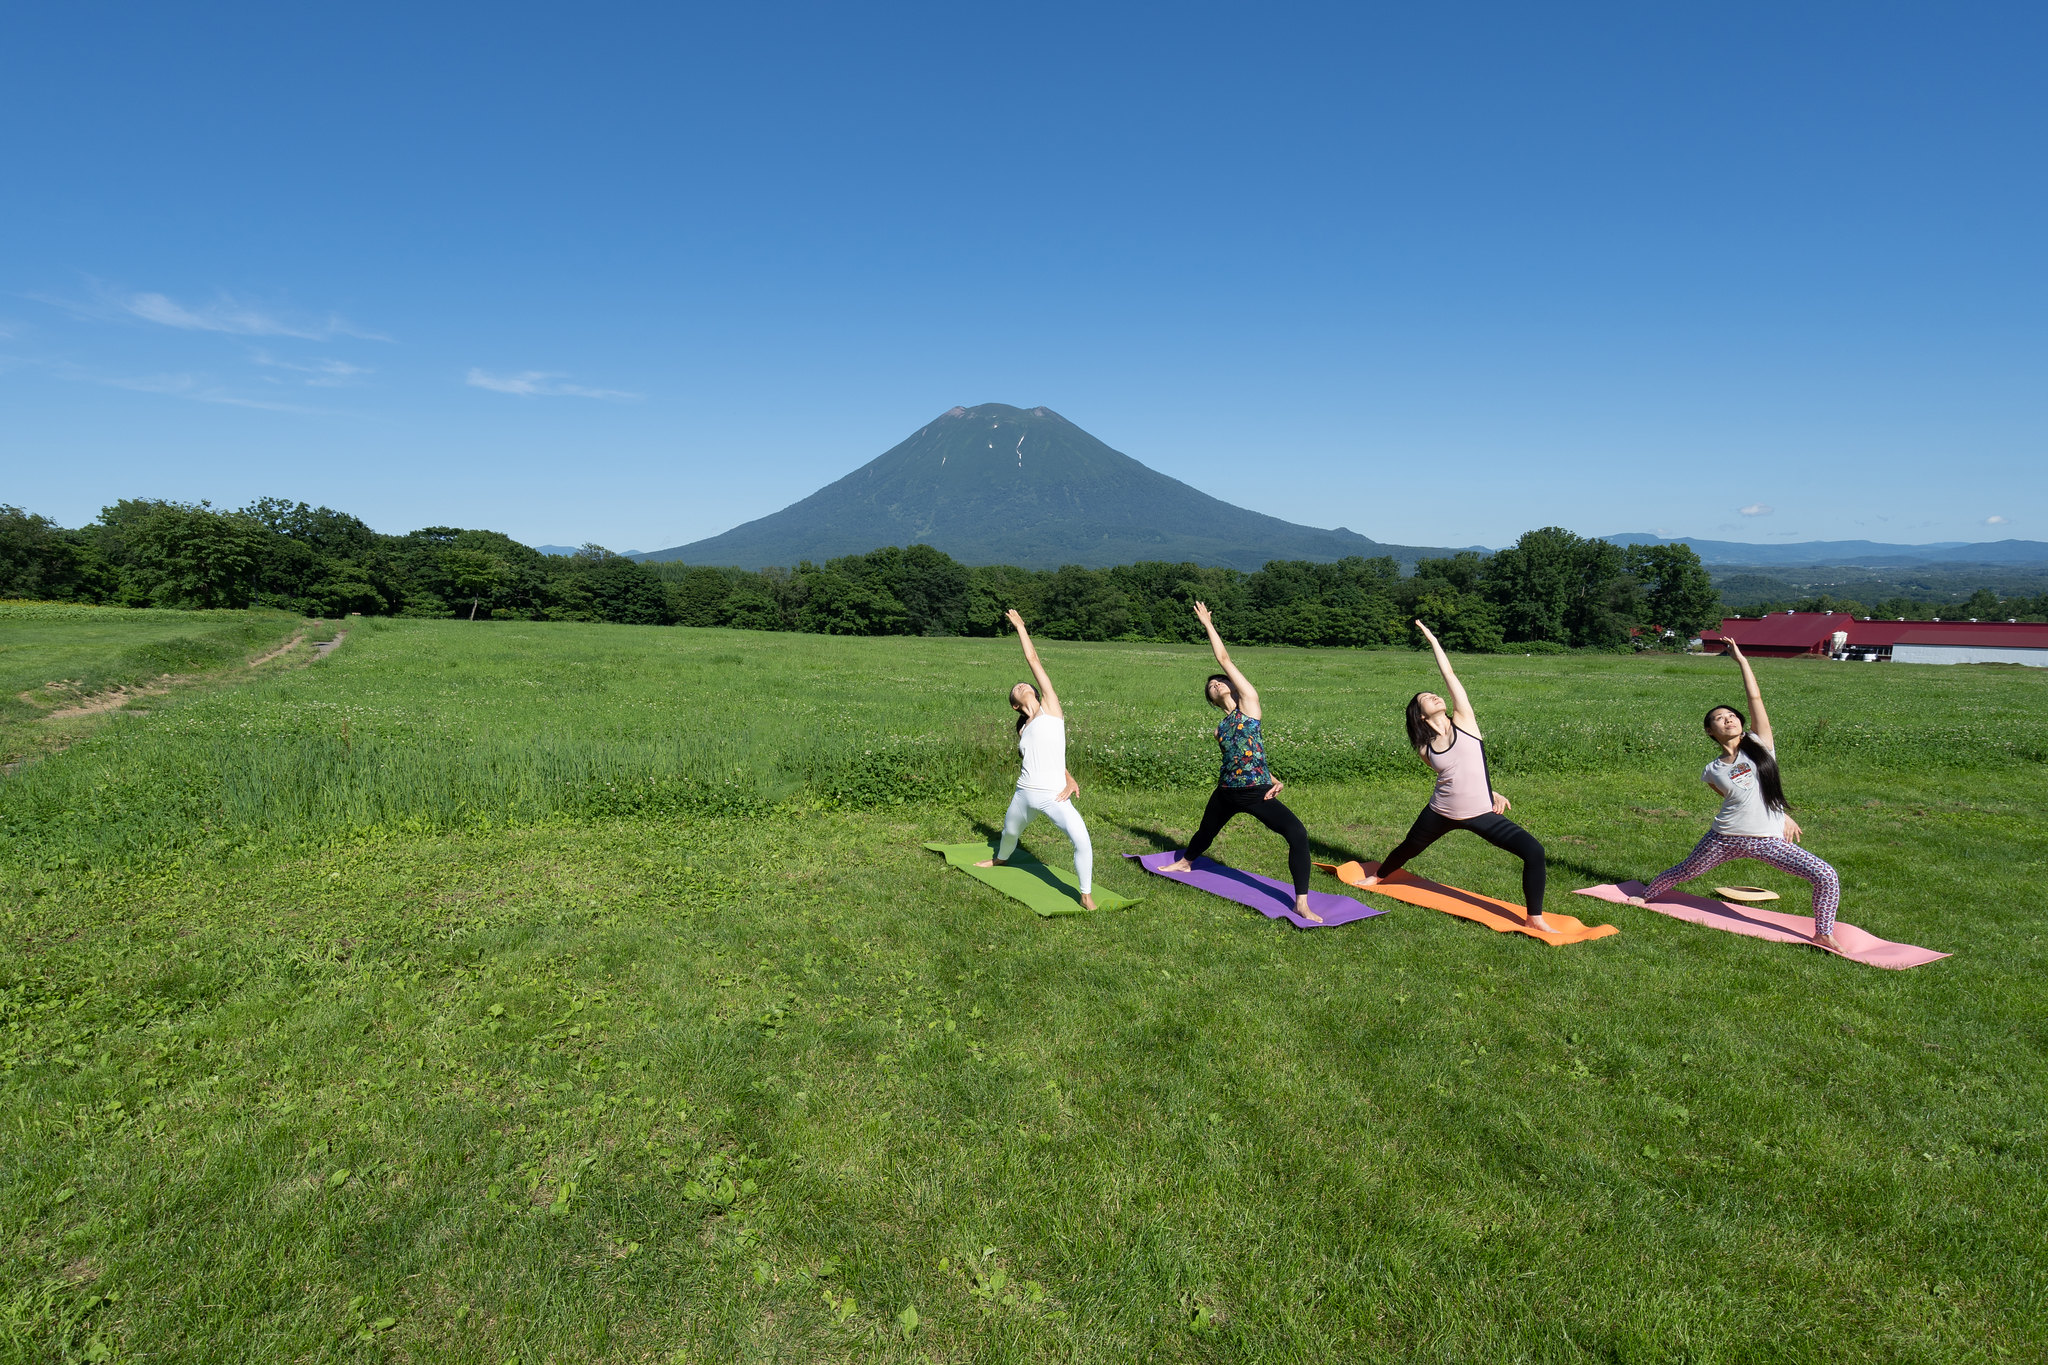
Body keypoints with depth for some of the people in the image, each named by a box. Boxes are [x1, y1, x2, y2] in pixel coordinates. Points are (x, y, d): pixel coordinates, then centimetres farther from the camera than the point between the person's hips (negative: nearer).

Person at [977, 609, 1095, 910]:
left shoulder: (1050, 707, 2)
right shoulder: (1024, 730, 13)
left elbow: (1033, 660, 2)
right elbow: (1043, 759, 13)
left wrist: (1020, 626, 12)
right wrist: (1070, 780, -3)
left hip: (1054, 796, -6)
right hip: (1025, 793, 6)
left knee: (1082, 840, -26)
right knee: (1009, 834, 28)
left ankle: (1086, 895, -6)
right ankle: (1000, 860, 63)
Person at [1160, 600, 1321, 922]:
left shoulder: (1249, 700, -1)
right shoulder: (1220, 728, 12)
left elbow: (1224, 659, -2)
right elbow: (1242, 754, 13)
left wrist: (1208, 625, 7)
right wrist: (1275, 780, -1)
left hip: (1257, 793, -6)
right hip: (1227, 792, 6)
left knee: (1298, 834, -25)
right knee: (1206, 832, 27)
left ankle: (1302, 904, -18)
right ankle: (1185, 862, 60)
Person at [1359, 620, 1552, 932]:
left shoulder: (1463, 720, -4)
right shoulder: (1424, 749, -1)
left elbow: (1449, 674, -6)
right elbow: (1454, 774, 13)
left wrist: (1431, 639, 1)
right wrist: (1488, 791, 6)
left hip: (1482, 814, -2)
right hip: (1442, 812, 2)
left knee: (1533, 851, -18)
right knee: (1408, 848, 24)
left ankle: (1535, 919, -3)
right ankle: (1378, 877, 57)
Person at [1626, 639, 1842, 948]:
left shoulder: (1759, 744, -1)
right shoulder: (1712, 772, 0)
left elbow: (1755, 697, -6)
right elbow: (1736, 799, 15)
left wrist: (1741, 658, -4)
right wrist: (1781, 816, 13)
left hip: (1770, 840, 0)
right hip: (1726, 838, 0)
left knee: (1827, 878, -15)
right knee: (1681, 873, 15)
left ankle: (1823, 934, 5)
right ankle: (1646, 896, 45)